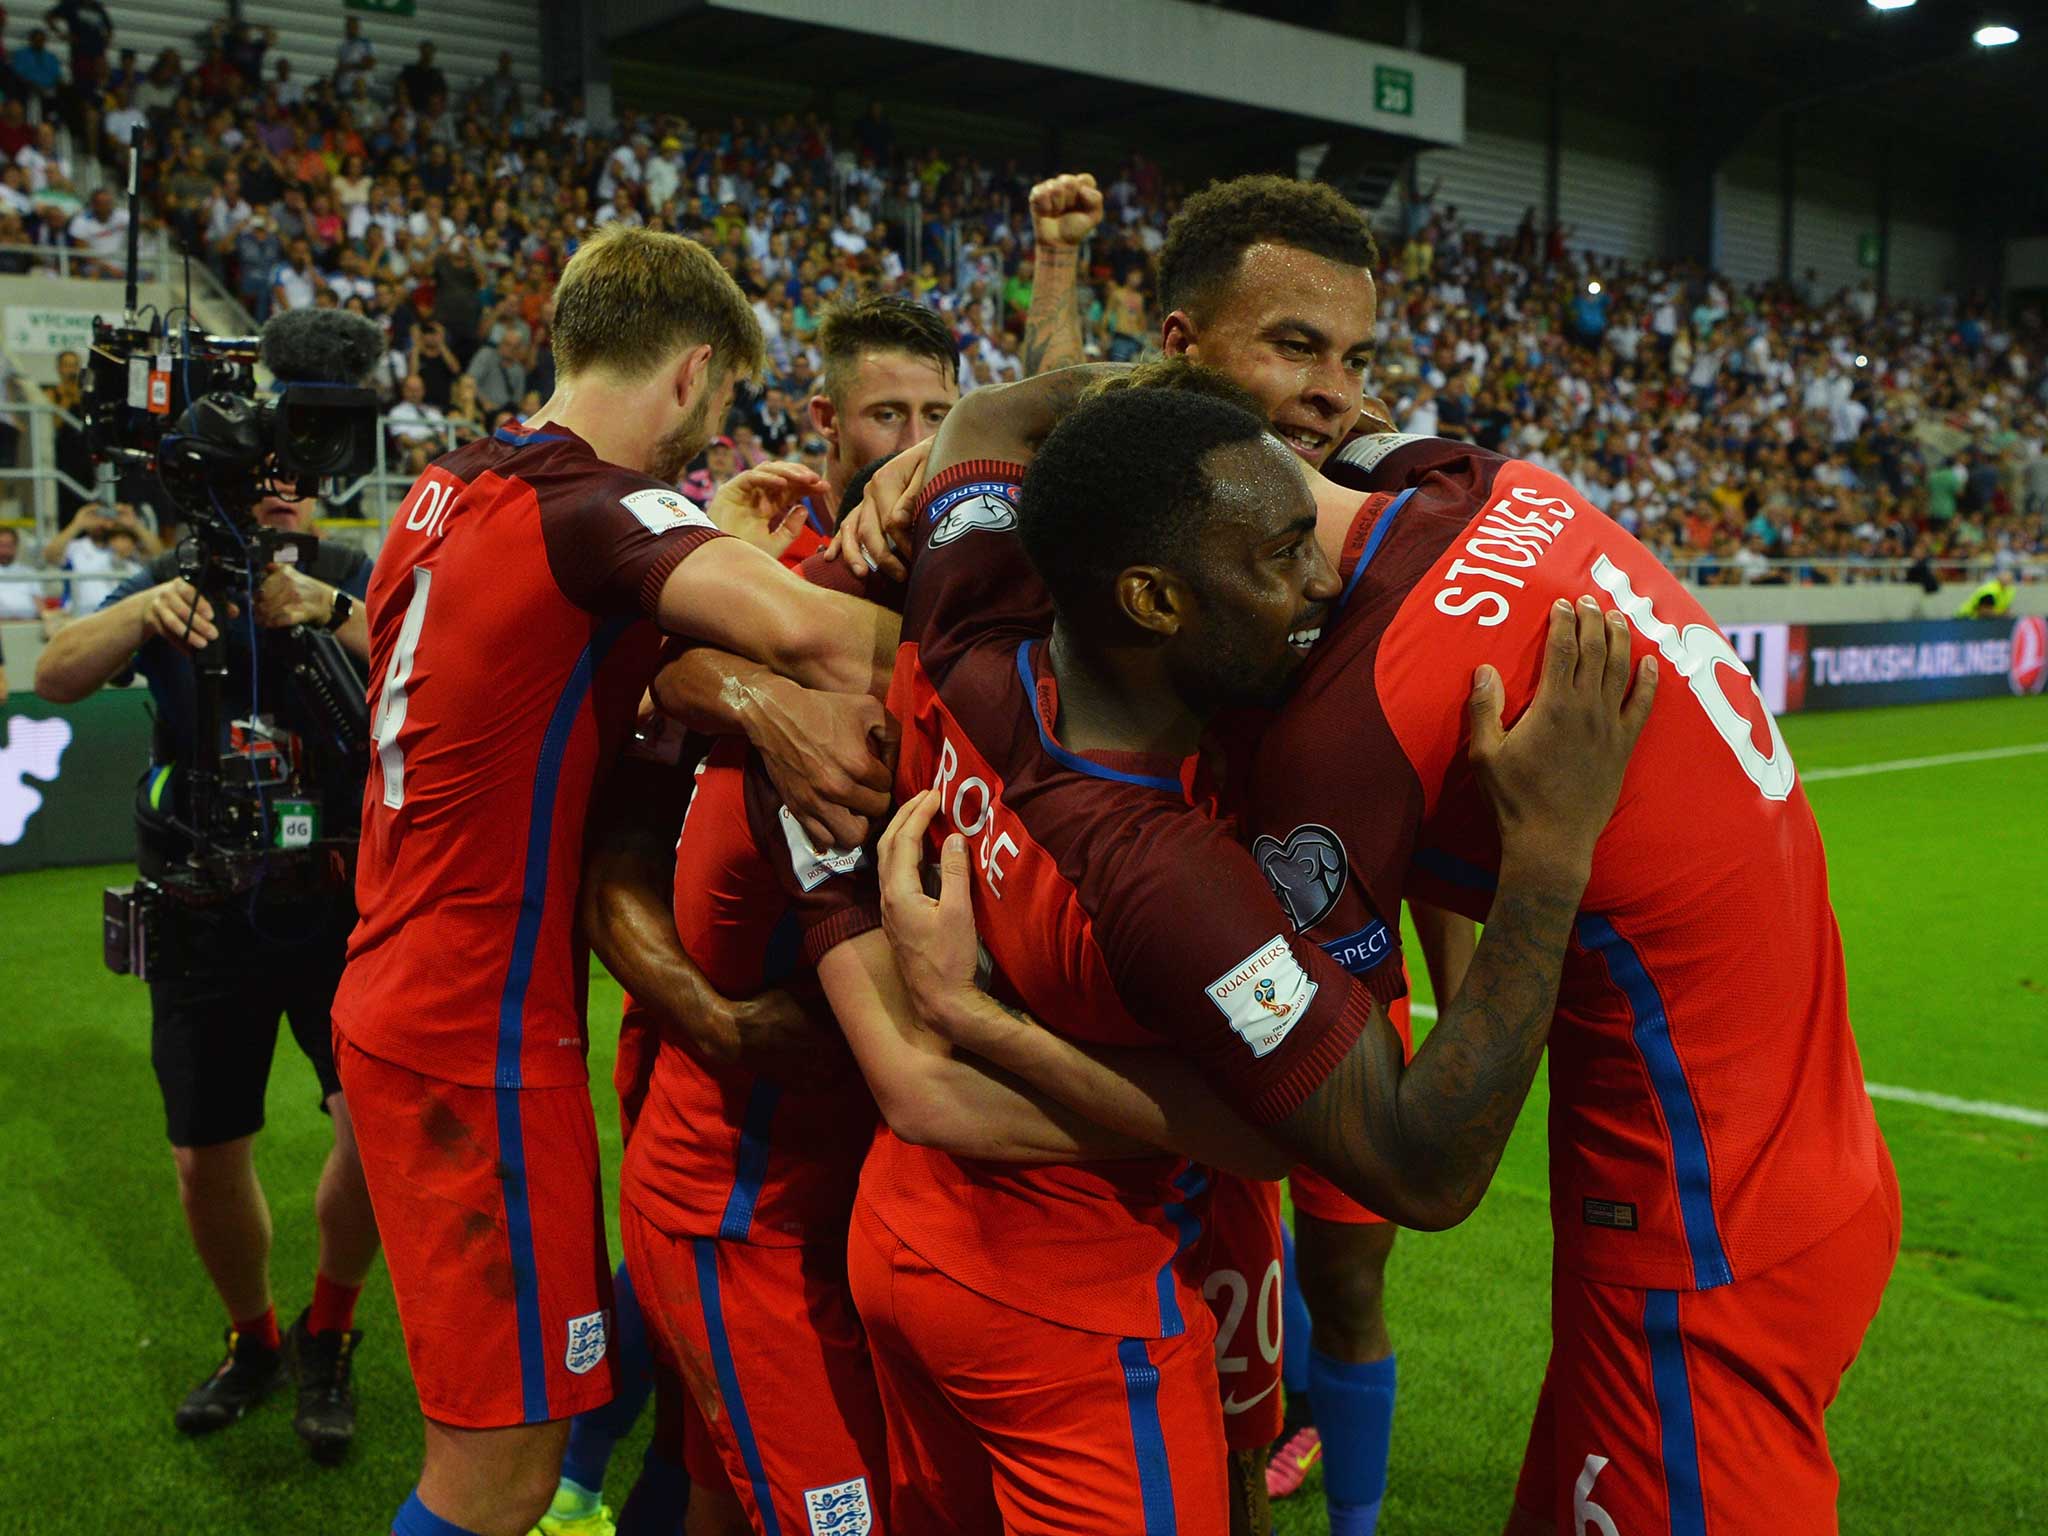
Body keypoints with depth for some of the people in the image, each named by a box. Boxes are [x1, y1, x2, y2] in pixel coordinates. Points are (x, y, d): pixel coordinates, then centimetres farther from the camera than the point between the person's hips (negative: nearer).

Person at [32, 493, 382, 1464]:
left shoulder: (350, 580, -3)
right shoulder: (170, 584, 2)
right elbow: (56, 677, -12)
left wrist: (325, 608, -35)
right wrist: (146, 613, -31)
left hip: (338, 906, -2)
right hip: (206, 921, 2)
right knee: (205, 1161, 7)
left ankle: (325, 1338, 8)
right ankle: (254, 1343, 35)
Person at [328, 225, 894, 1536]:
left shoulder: (449, 488, 8)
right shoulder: (597, 503, -19)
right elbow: (802, 627, -36)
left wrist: (702, 517, 18)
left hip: (397, 997, 9)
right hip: (484, 1037, -9)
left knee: (497, 1427, 23)